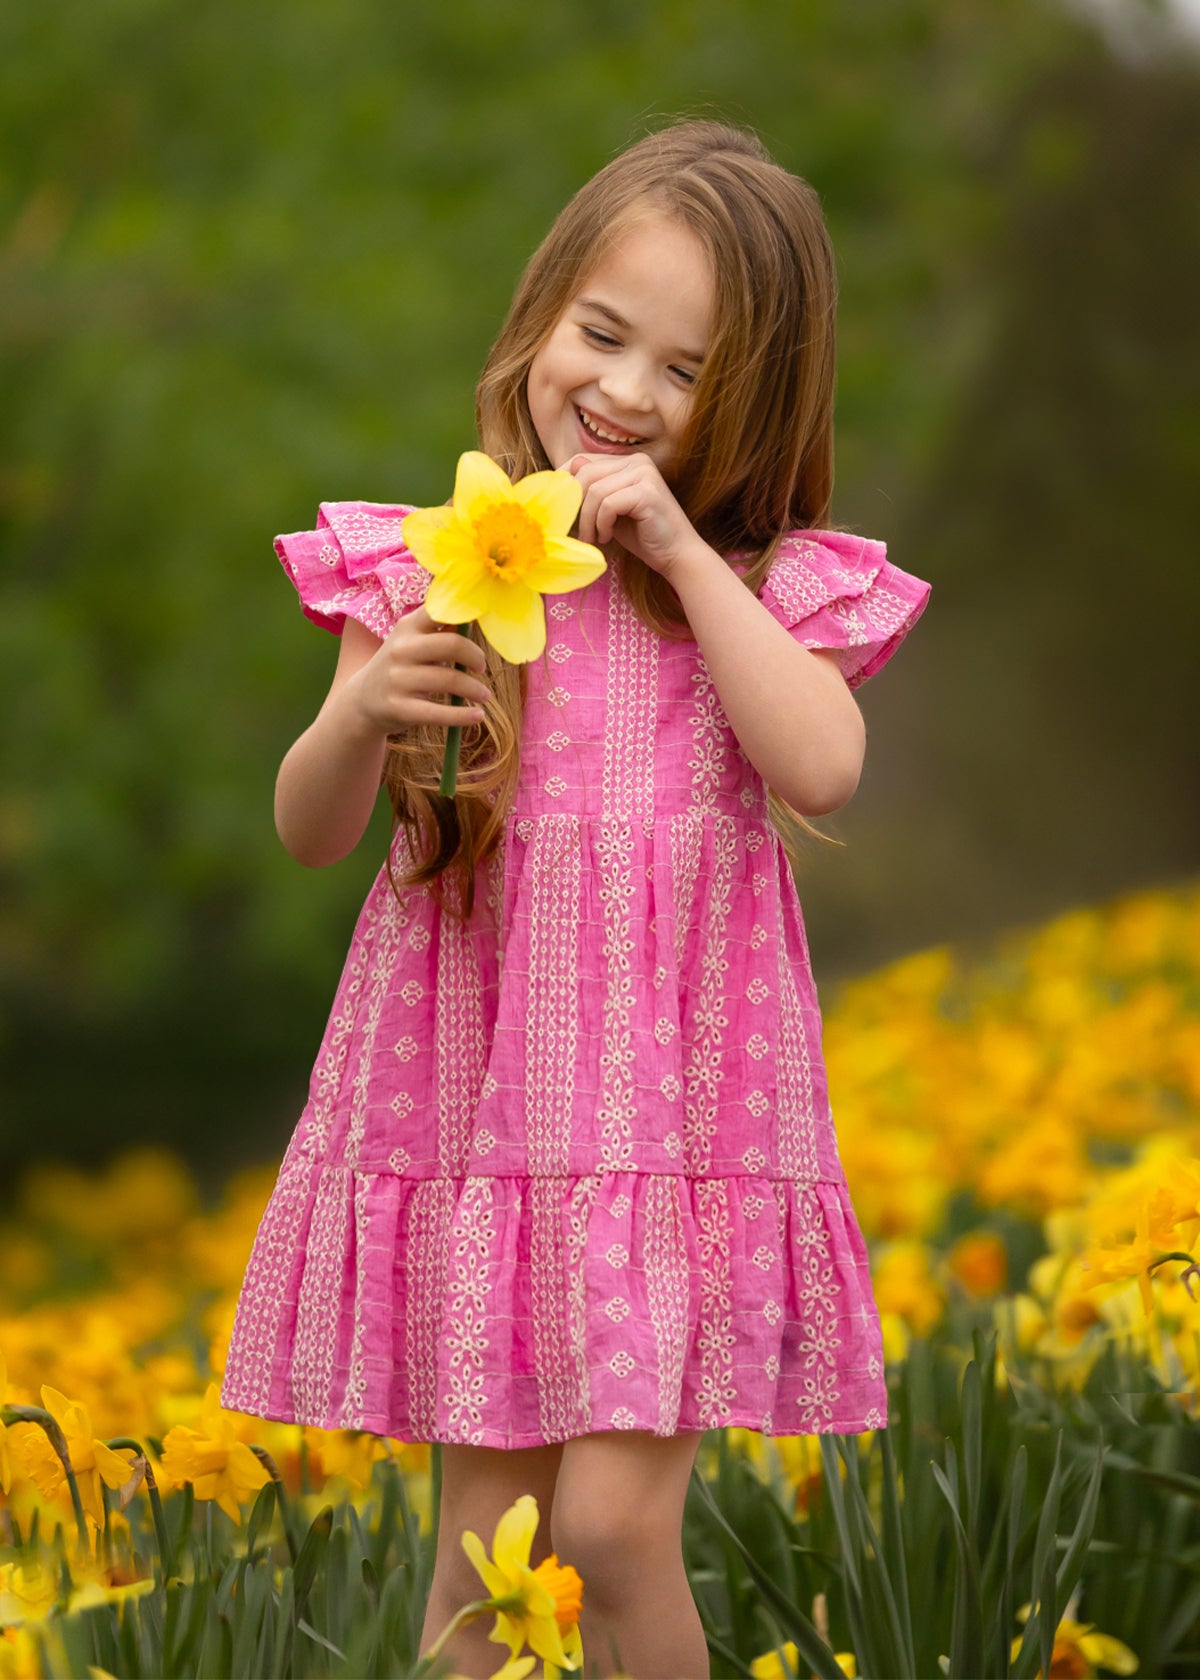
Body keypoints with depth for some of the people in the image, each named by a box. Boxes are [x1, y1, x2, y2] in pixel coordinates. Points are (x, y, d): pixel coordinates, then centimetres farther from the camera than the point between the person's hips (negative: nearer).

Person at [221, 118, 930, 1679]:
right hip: (477, 1075, 1)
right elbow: (310, 832, 5)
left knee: (614, 1523, -10)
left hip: (680, 1090, -1)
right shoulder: (428, 561, 5)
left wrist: (684, 549, -14)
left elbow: (823, 767, -15)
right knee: (484, 1539, 3)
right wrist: (364, 715, -17)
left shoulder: (771, 583, 4)